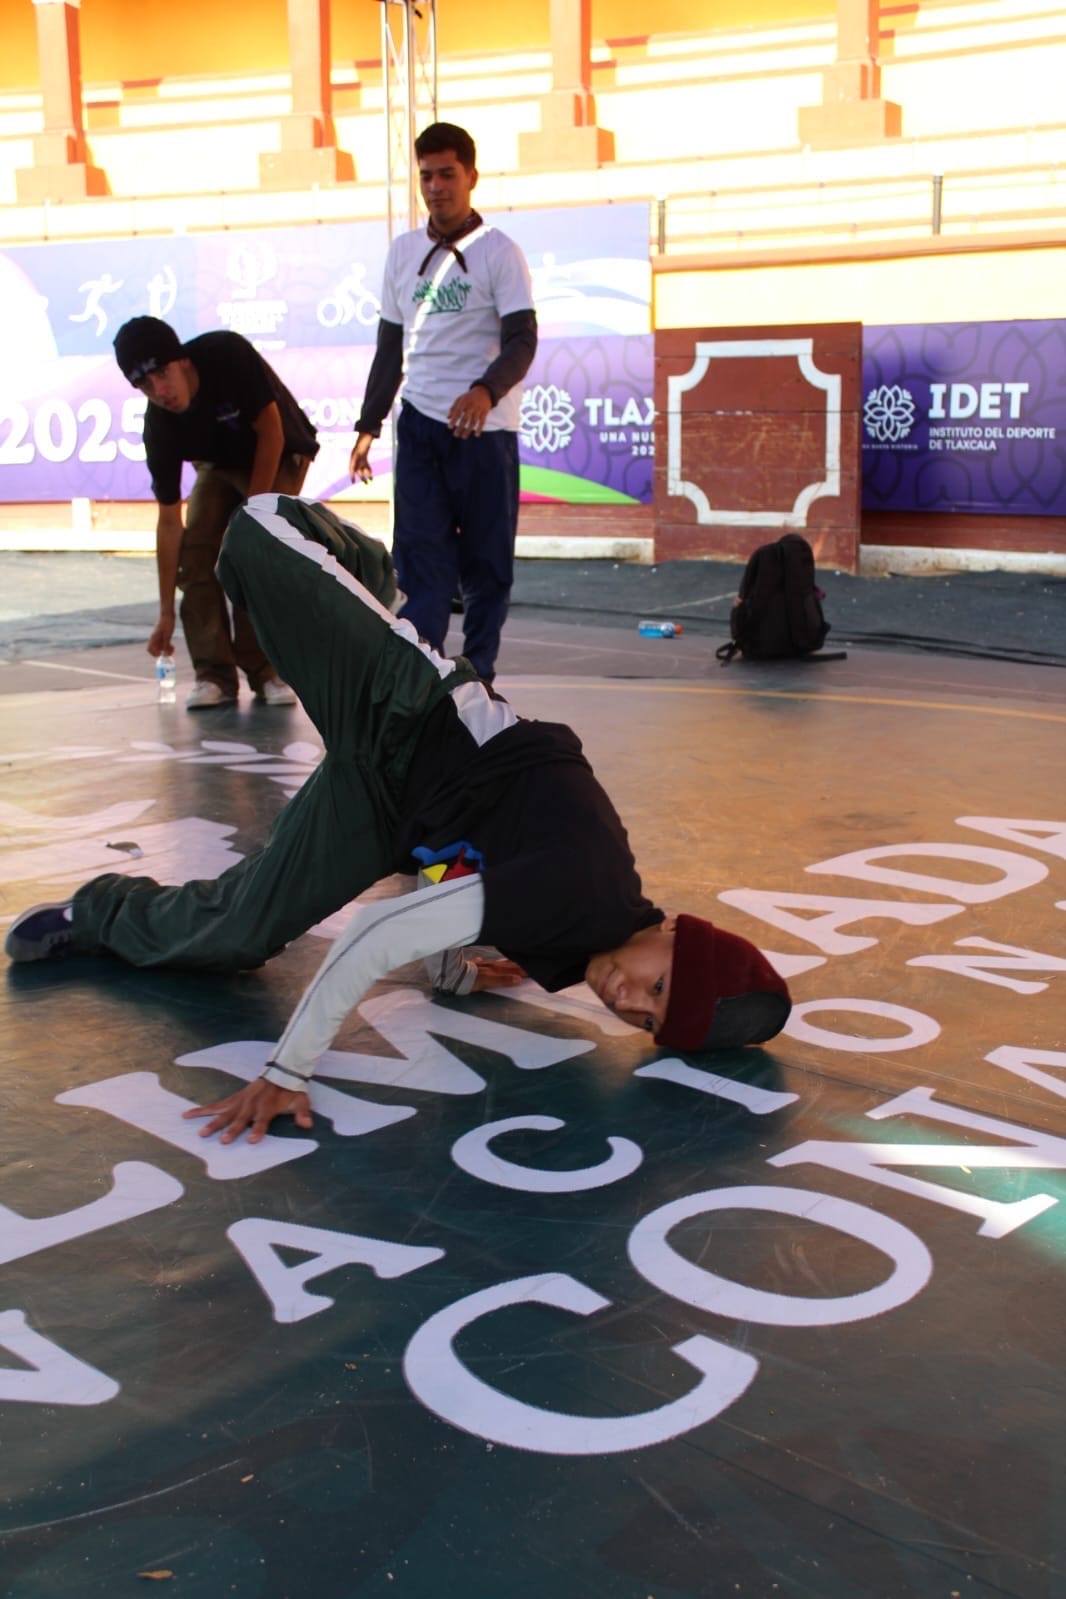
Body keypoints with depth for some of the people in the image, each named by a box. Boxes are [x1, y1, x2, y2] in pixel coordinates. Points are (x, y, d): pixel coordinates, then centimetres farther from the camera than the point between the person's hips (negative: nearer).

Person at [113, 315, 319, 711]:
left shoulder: (228, 355, -35)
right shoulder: (159, 427, -23)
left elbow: (271, 430, -24)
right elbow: (169, 520, -18)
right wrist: (166, 613, -17)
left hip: (280, 456, -3)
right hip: (221, 466, 3)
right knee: (194, 552, -13)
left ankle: (266, 671, -12)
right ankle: (214, 675, -7)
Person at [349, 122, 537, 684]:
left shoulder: (498, 252, 0)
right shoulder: (403, 252, 13)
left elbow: (522, 340, -9)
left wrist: (486, 390, -28)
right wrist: (368, 425, 14)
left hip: (484, 427, -3)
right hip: (420, 424, 3)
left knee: (487, 559, 1)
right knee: (421, 554, -4)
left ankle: (477, 674, 11)